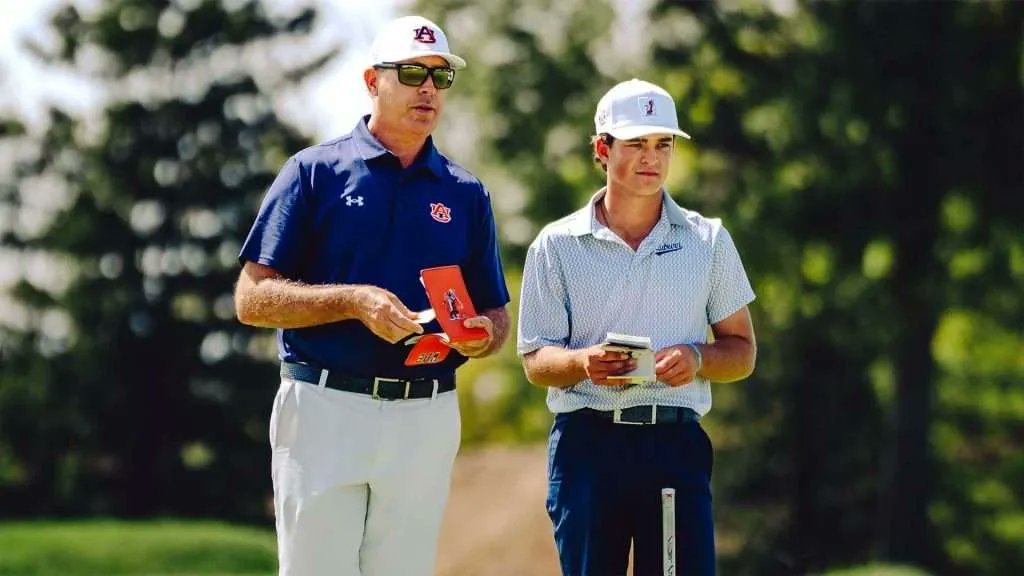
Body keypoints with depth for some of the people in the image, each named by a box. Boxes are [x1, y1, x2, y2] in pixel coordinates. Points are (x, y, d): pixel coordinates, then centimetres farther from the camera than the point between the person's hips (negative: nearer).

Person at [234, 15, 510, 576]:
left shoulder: (465, 193, 14)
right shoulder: (315, 171, 3)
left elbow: (496, 314, 17)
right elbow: (253, 298, -2)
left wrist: (481, 333, -7)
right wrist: (354, 301, -16)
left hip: (426, 419, 3)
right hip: (325, 409, -3)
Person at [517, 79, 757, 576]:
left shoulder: (709, 240, 11)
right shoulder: (556, 246, 8)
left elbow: (742, 352, 13)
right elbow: (535, 361, 6)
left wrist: (696, 358, -9)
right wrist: (582, 362, -16)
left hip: (676, 441, 0)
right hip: (586, 441, 0)